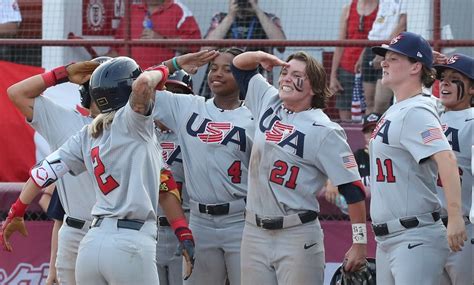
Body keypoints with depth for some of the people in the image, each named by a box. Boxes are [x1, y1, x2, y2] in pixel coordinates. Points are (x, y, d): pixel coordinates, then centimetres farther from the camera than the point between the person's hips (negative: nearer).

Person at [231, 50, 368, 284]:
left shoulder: (324, 131, -9)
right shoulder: (268, 102, 9)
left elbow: (352, 188, -11)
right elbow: (239, 65, 23)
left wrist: (359, 242, -15)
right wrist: (260, 57, 0)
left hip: (298, 238, -6)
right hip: (254, 232, 6)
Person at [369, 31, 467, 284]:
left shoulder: (416, 112, -15)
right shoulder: (394, 111, 16)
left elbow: (446, 158, -28)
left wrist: (455, 217, -35)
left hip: (415, 238, -10)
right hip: (387, 239, 10)